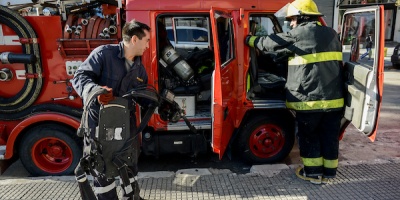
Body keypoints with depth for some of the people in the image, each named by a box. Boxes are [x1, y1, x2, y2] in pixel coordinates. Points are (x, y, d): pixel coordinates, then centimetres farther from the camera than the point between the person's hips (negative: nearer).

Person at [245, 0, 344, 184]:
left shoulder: (300, 33, -8)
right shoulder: (331, 34, 14)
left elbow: (270, 43, -1)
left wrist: (249, 39, 15)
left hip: (310, 99, -6)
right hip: (333, 98, 7)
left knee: (308, 136, 9)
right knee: (329, 136, 14)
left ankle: (313, 172, 16)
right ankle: (329, 171, 25)